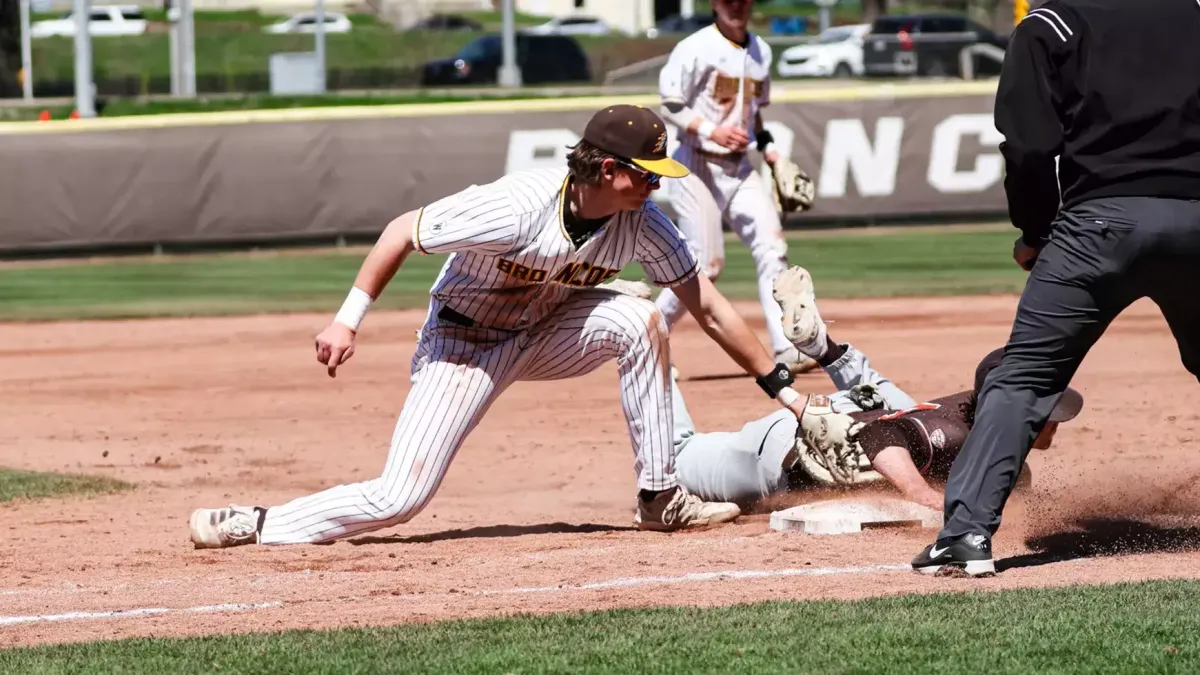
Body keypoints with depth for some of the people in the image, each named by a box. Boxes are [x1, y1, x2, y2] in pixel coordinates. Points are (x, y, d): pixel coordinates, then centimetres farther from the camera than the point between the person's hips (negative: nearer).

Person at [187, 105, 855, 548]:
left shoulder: (643, 223, -17)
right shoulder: (517, 207, -33)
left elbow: (708, 306, -10)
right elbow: (402, 231, -22)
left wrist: (784, 389, -12)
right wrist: (349, 320, -22)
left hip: (544, 335, 5)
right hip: (462, 345, -5)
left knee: (639, 319, -23)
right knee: (399, 497, -17)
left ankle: (660, 498, -13)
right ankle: (255, 525, -1)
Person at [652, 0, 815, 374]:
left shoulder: (761, 52, 11)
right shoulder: (696, 48, -10)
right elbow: (669, 108, -11)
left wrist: (766, 146, 8)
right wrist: (711, 131, -24)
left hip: (740, 168, 6)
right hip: (697, 167, -6)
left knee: (772, 246, -9)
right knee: (707, 263, -8)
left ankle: (787, 351, -13)